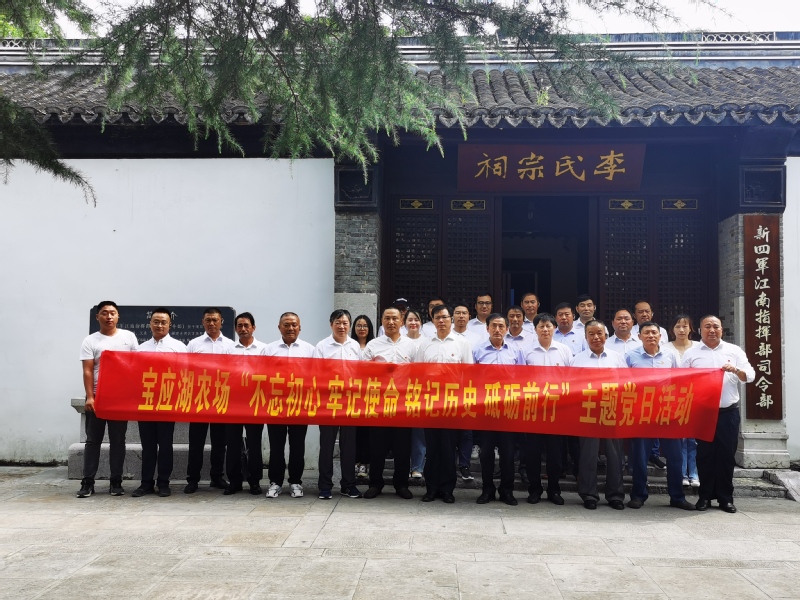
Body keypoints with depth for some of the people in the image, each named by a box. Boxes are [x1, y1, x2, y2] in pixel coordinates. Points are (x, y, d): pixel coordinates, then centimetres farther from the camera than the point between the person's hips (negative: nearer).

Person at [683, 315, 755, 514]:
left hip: (728, 412, 1)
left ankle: (725, 497, 15)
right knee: (705, 455, 4)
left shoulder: (734, 351, 7)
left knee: (727, 454, 4)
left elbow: (750, 376, 3)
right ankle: (705, 496, 14)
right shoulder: (691, 353, 4)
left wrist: (736, 370, -16)